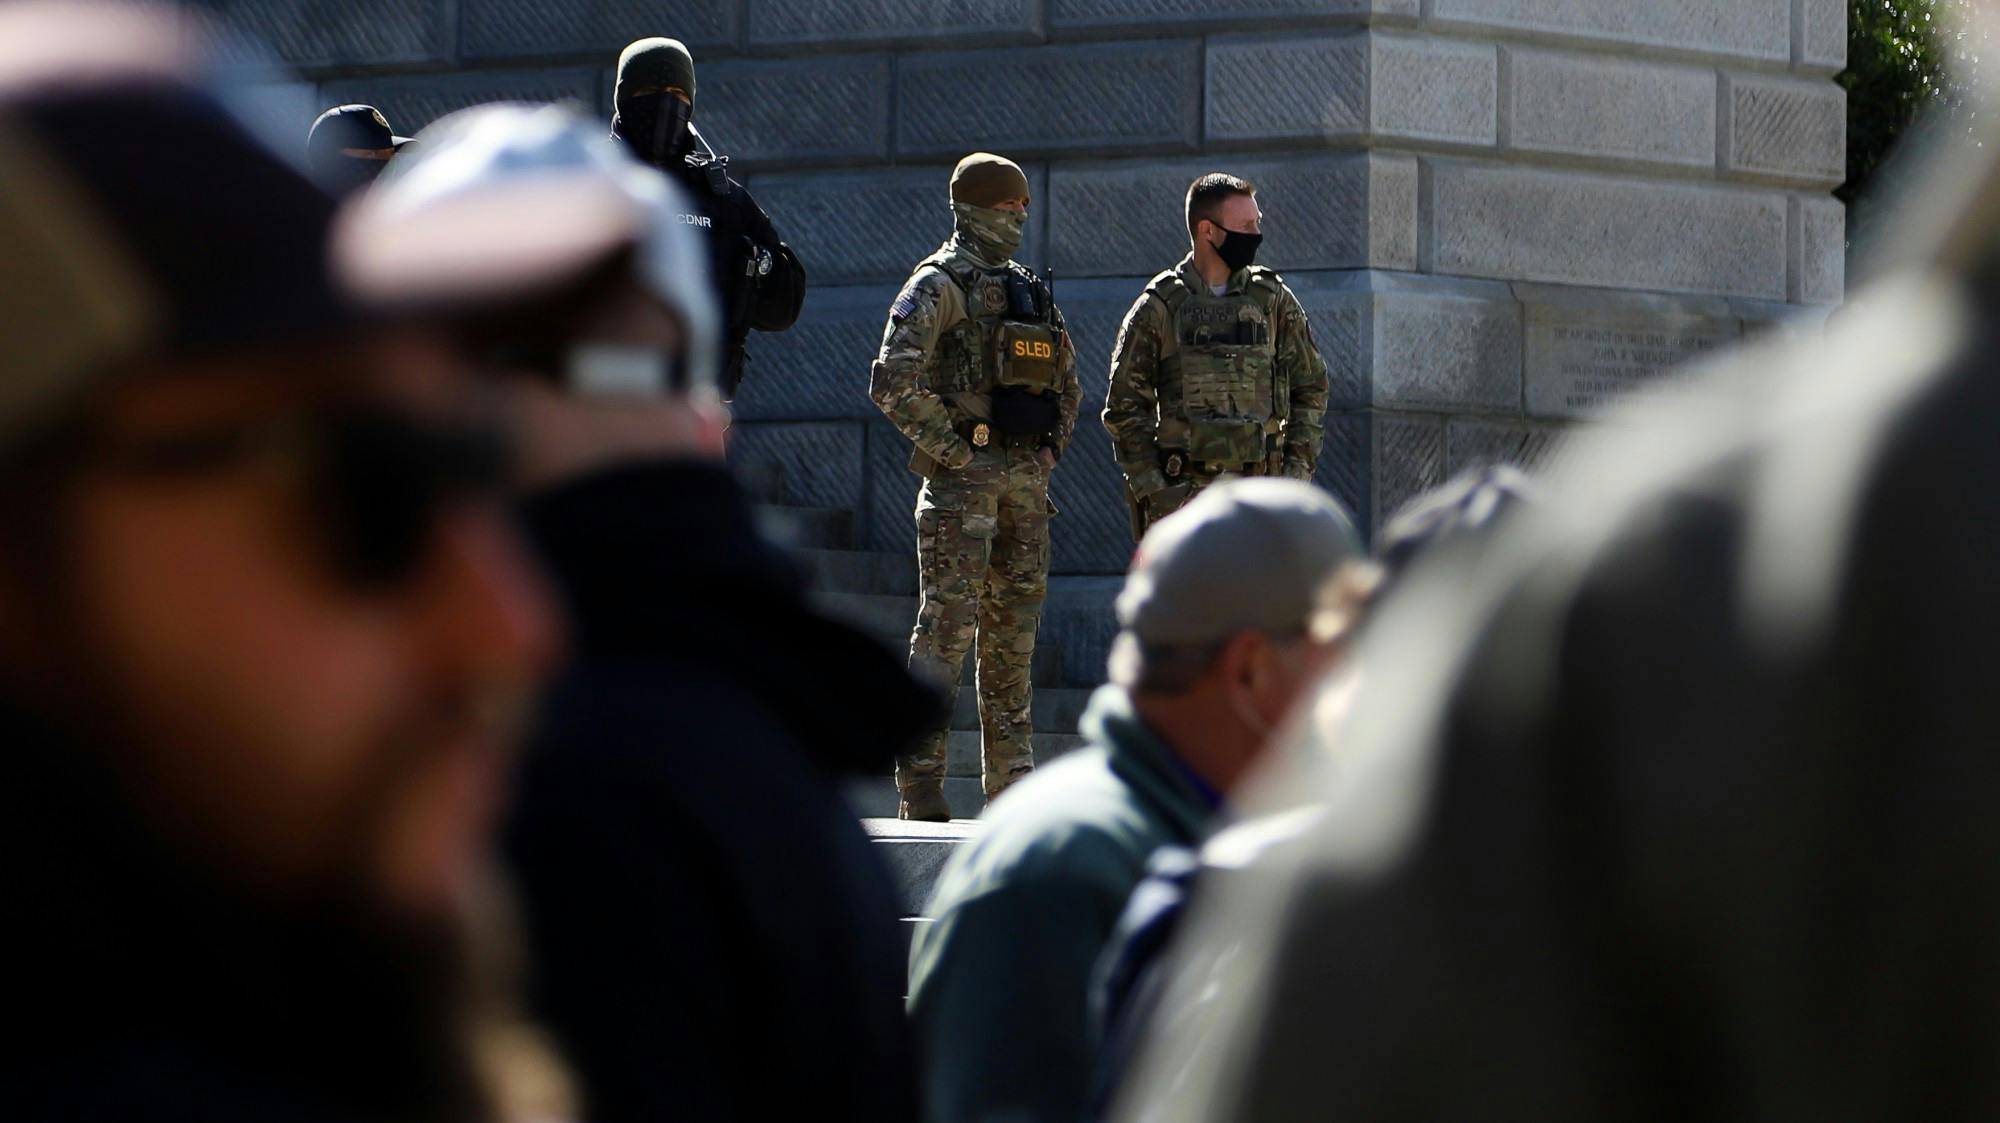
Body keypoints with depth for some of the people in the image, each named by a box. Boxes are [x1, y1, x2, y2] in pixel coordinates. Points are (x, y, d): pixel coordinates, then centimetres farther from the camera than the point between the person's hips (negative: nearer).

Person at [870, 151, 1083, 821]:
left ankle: (1011, 783, 13)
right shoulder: (939, 285, -4)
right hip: (963, 479, -7)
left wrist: (1051, 448, 14)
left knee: (1014, 628, 9)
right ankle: (920, 784, -10)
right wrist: (950, 450, -16)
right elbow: (894, 382, -16)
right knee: (946, 624, -10)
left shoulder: (1029, 290, 19)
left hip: (1026, 481, 7)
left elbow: (1067, 384, 30)